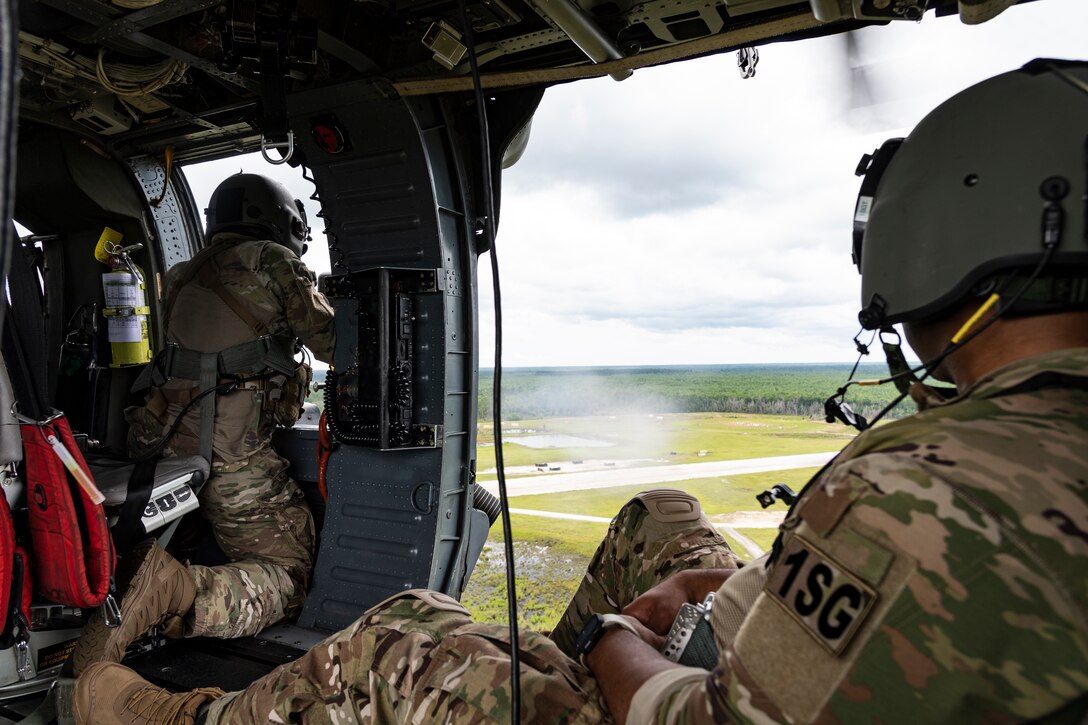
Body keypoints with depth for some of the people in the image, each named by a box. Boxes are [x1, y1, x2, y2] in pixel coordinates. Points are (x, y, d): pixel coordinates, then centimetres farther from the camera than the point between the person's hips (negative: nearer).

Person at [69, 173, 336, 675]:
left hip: (165, 445, 7)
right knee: (288, 576, 0)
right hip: (233, 459, -7)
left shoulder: (183, 277, 21)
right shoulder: (271, 262, 1)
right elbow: (332, 343, 4)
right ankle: (182, 594, -27)